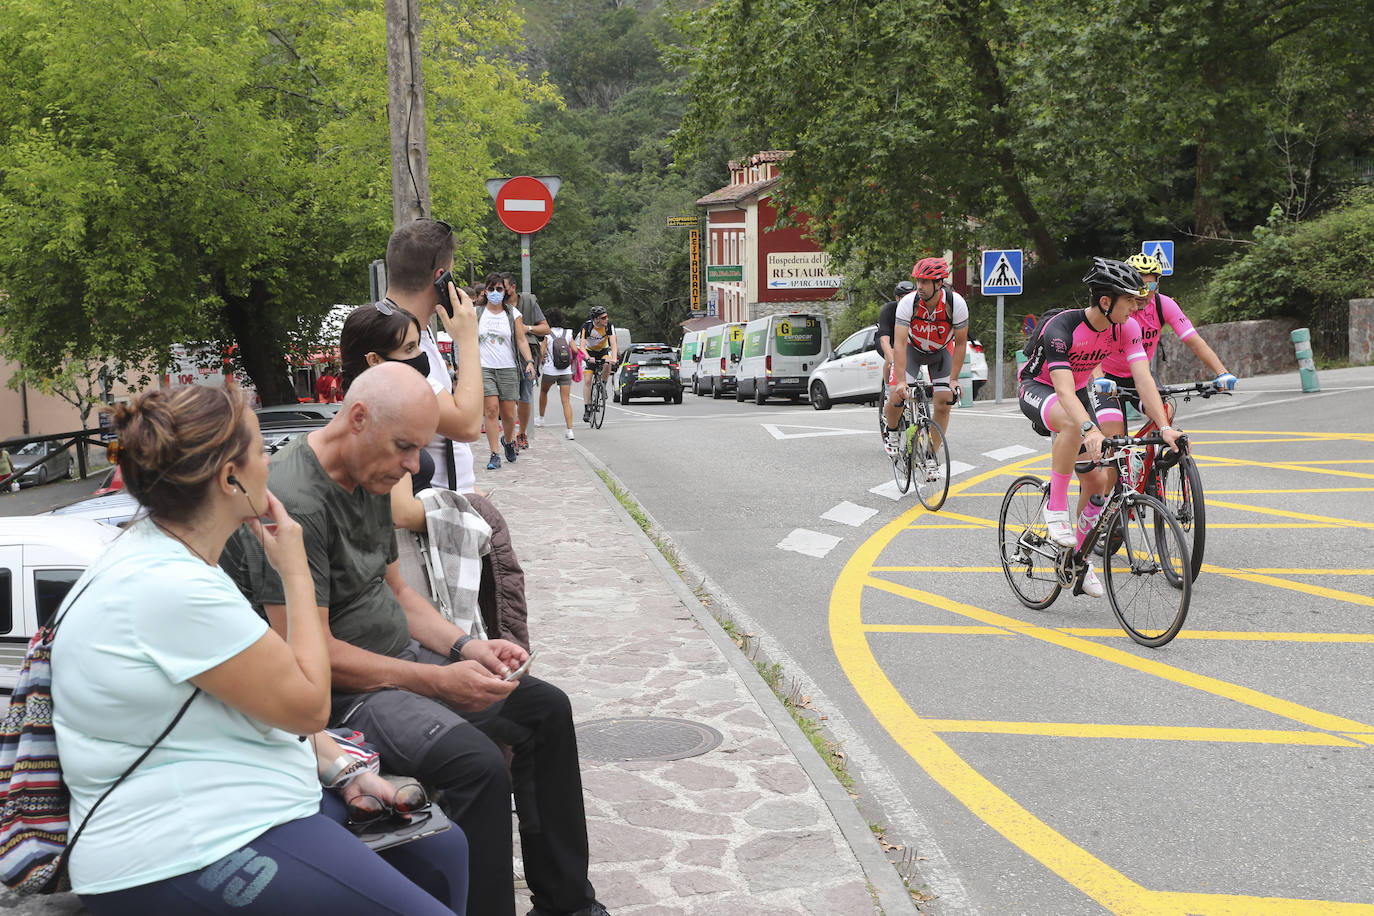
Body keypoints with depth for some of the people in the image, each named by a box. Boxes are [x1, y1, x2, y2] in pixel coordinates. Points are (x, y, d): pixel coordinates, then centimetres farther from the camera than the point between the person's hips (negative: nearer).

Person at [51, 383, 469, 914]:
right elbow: (308, 706, -16)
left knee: (443, 850, 13)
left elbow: (269, 691, 16)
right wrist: (295, 570, -8)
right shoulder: (171, 589, -24)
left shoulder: (163, 551, 9)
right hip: (187, 860, -11)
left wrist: (340, 770, 6)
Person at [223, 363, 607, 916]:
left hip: (401, 659, 10)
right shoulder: (295, 501, -24)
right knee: (478, 764, -30)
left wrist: (466, 646, 1)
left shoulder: (372, 480, 7)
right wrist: (437, 682, -23)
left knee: (546, 708, 8)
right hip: (341, 693, -10)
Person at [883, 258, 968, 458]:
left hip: (941, 351, 1)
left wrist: (953, 380, -22)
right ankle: (892, 431, 17)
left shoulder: (957, 303, -29)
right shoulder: (908, 303, -31)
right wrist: (901, 382, -43)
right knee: (896, 398, -17)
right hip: (912, 348, -1)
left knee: (944, 403, -11)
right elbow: (900, 344, -35)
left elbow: (960, 344, -19)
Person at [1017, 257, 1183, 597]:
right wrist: (1091, 430, -58)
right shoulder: (1061, 328, -33)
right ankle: (1056, 509, -25)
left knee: (1096, 481, 1)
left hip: (1079, 391, 6)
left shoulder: (1127, 328, -16)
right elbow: (1064, 390, -42)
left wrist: (1165, 428, -35)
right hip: (1039, 388, -6)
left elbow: (1143, 379, -21)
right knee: (1073, 426, -41)